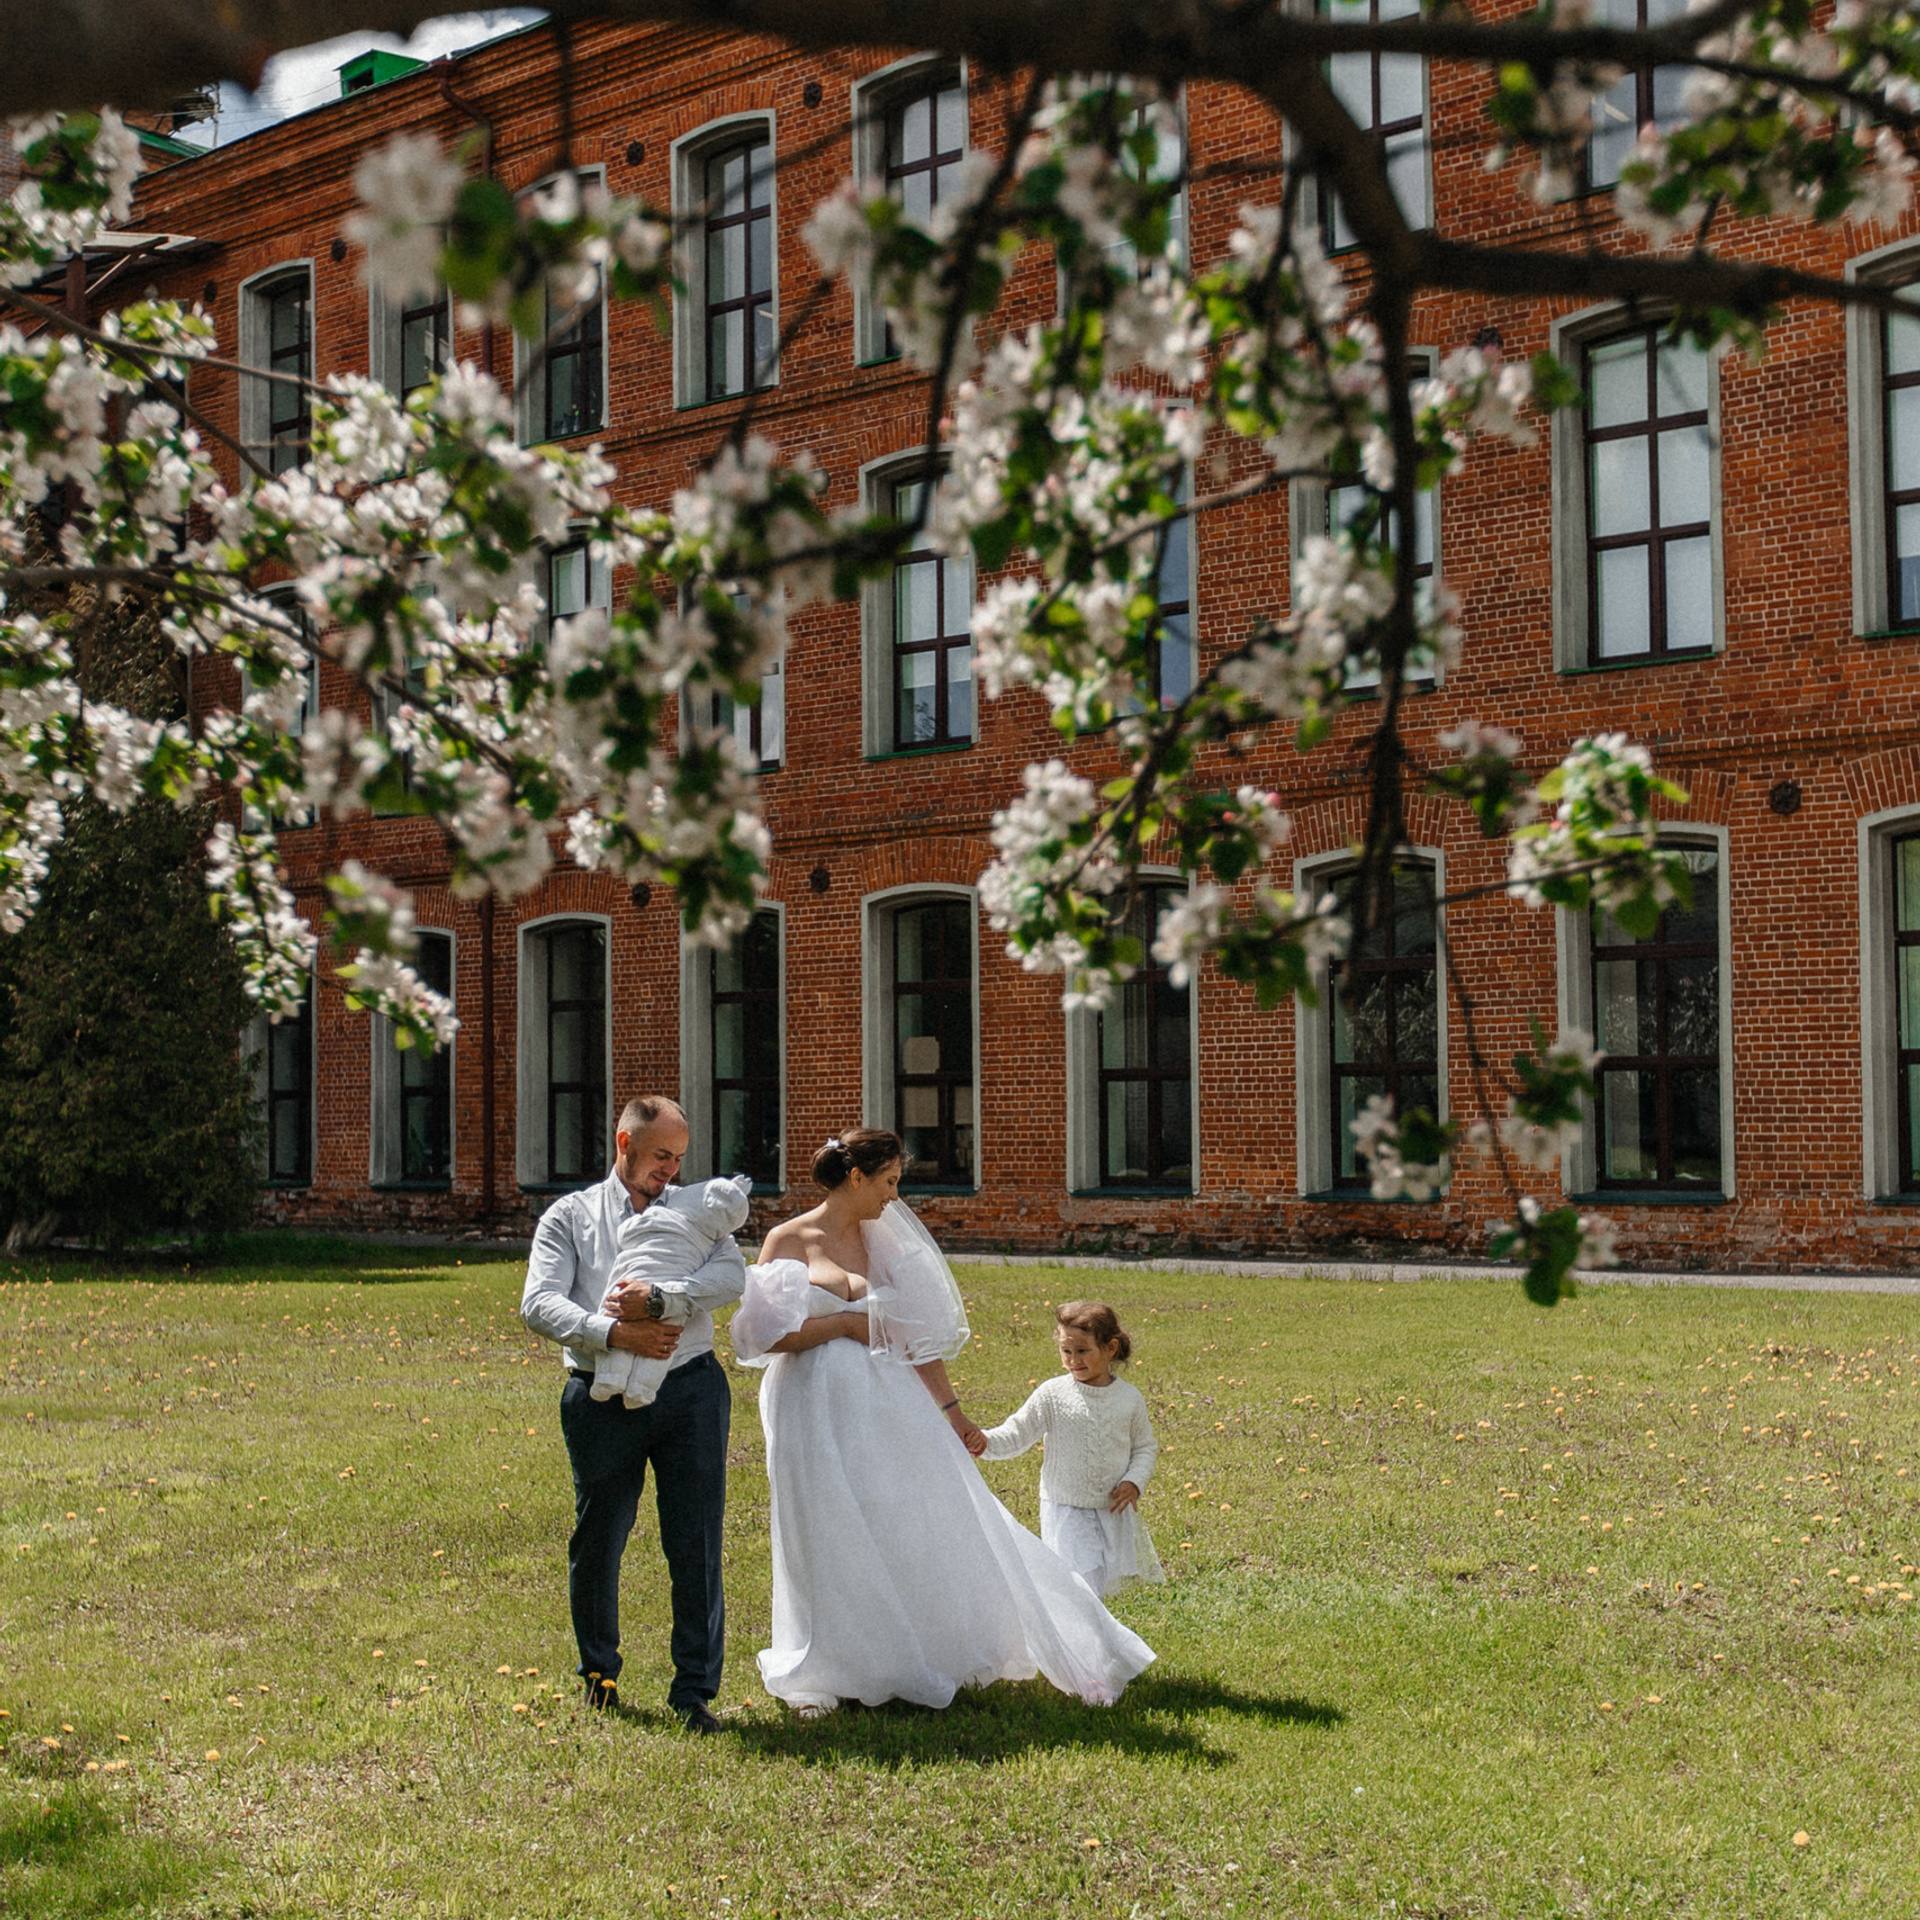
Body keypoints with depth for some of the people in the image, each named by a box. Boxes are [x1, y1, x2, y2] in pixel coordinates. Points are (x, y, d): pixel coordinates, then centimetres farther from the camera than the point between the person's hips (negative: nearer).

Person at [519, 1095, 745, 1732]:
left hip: (690, 1389, 1)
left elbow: (732, 1274, -6)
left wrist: (658, 1299, -20)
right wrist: (615, 1333, -19)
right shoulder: (570, 1217, 8)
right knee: (597, 1539, 8)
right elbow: (539, 1303, -5)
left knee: (696, 1541, -2)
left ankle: (694, 1690, 7)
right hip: (604, 1396, -1)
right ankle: (599, 1672, 30)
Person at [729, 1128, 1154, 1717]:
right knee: (832, 1546, 4)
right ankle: (824, 1677, 20)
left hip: (888, 1408, 4)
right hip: (818, 1411, -4)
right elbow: (766, 1334, -14)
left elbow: (919, 1335, 11)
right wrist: (845, 1322, -12)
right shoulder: (787, 1241, -6)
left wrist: (952, 1413, 10)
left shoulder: (881, 1242, 8)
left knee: (930, 1526, 4)